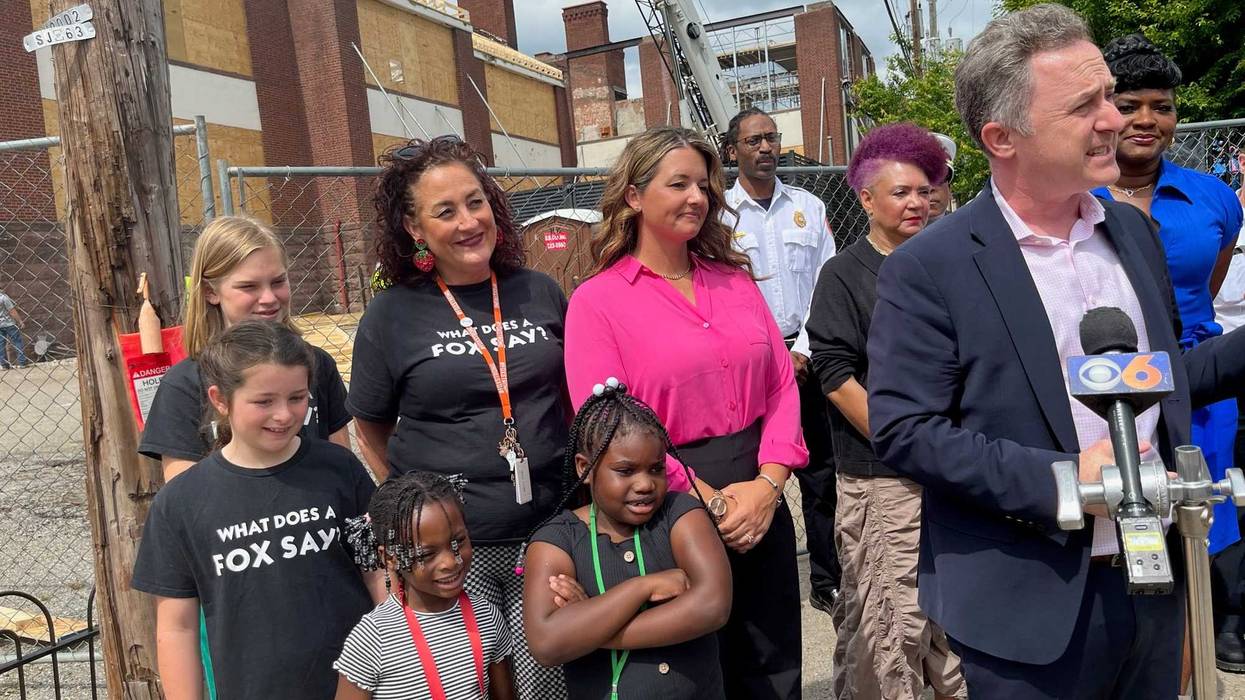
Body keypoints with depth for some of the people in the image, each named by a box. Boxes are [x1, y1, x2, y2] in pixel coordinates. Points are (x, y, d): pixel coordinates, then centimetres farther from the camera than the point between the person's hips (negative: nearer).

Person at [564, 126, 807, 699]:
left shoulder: (735, 278, 9)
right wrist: (711, 502, -14)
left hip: (763, 499, 5)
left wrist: (769, 483, -9)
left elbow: (782, 385, 5)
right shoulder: (597, 301, -7)